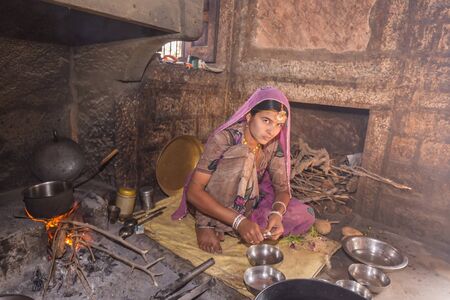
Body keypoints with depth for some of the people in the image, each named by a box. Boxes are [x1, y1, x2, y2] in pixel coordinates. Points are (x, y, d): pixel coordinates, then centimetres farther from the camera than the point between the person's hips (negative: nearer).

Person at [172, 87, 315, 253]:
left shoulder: (273, 144, -11)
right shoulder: (224, 138, -27)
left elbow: (282, 187, -7)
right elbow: (193, 192, -30)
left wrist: (277, 213, -30)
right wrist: (238, 221, -39)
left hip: (246, 204, 6)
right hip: (209, 203, -6)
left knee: (305, 216, -12)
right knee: (242, 156, -32)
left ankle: (225, 226, -10)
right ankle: (207, 224, -17)